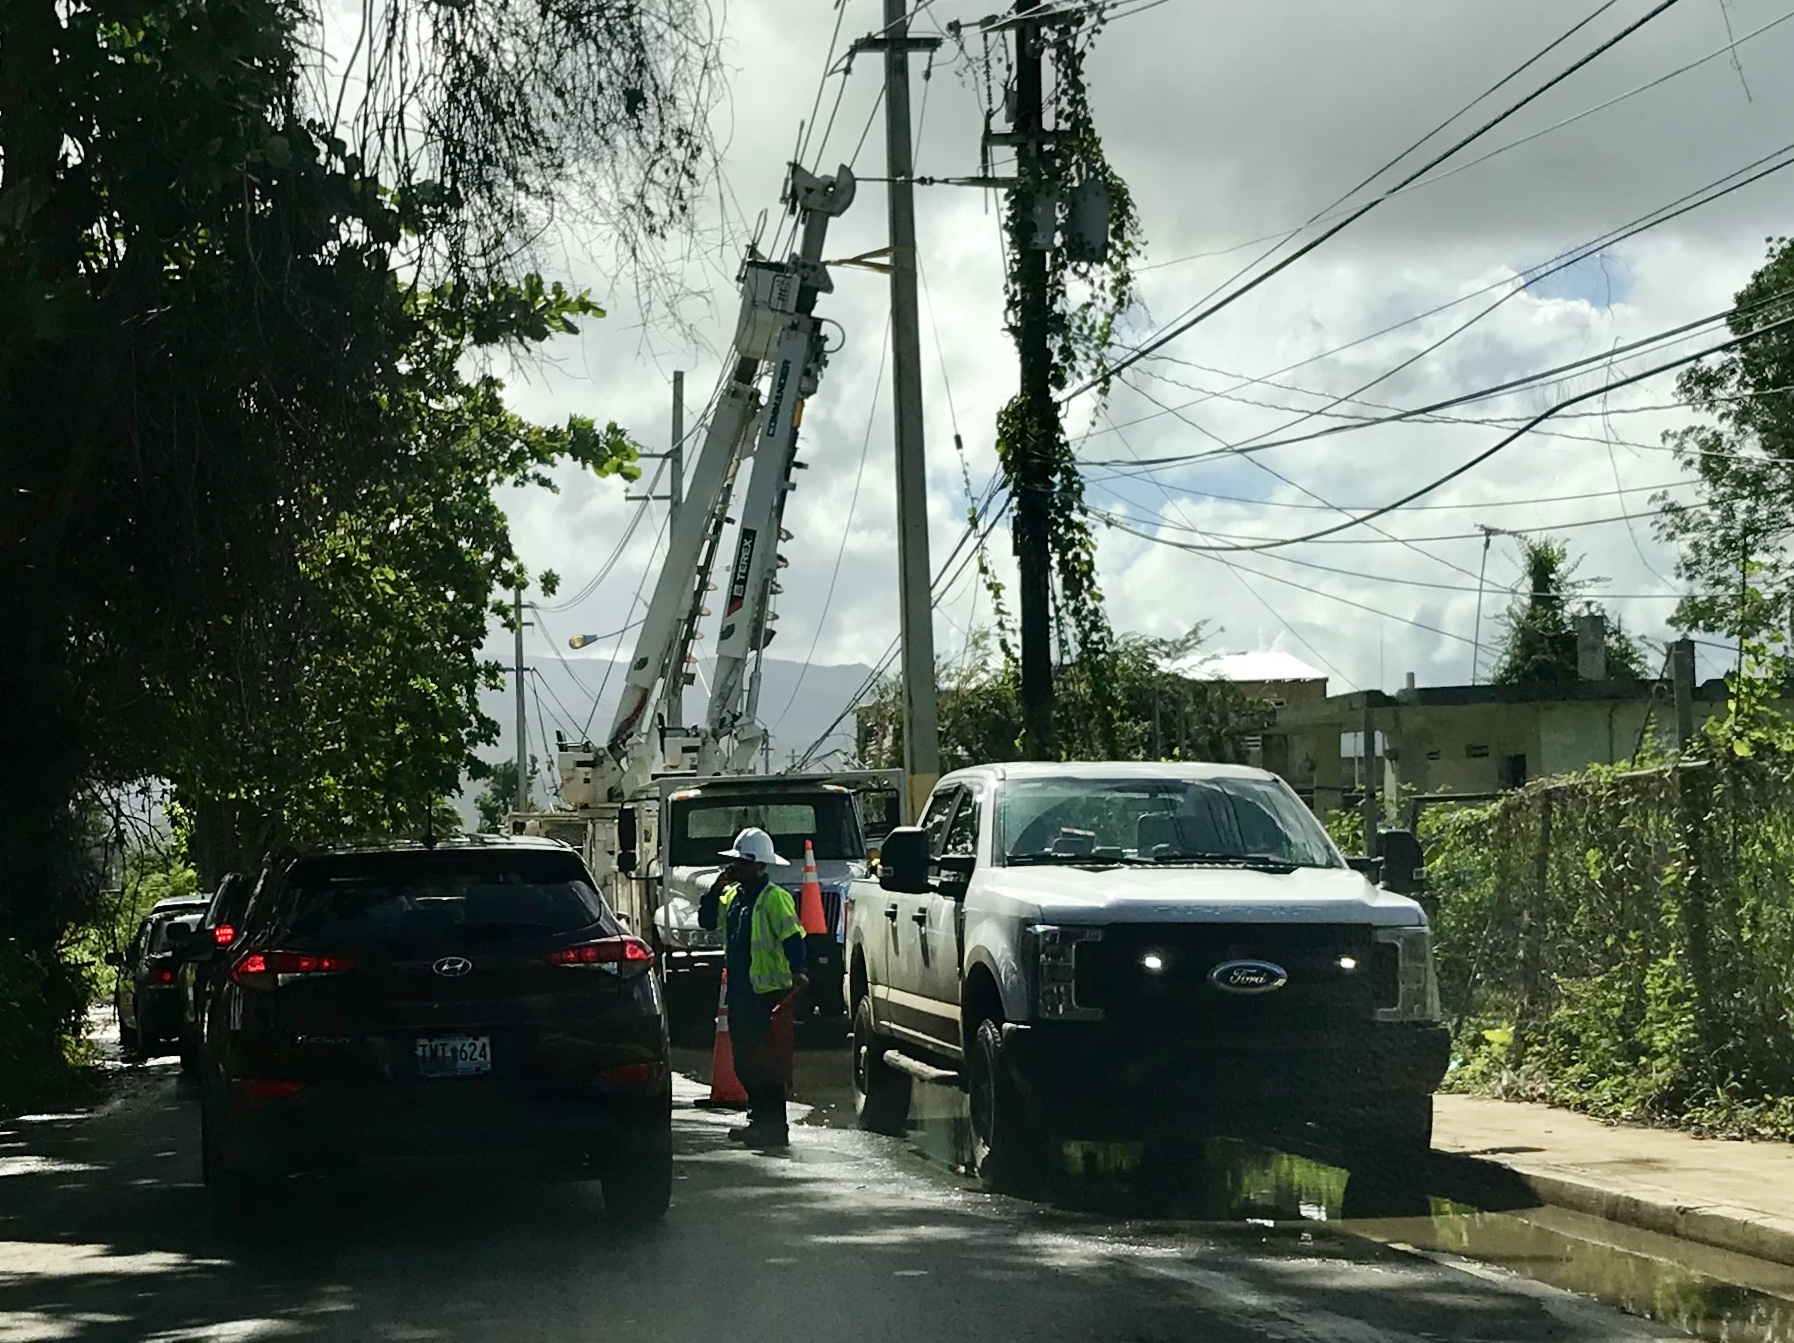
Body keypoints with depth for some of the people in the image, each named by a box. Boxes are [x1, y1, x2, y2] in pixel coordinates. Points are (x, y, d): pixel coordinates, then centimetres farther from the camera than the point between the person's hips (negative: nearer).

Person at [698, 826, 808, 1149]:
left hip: (768, 991, -9)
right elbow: (706, 921, 17)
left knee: (766, 1061, -7)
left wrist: (797, 972, -33)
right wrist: (716, 889, 3)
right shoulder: (732, 895, 15)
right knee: (744, 1061, 13)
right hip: (740, 992, 9)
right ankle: (758, 1119, 23)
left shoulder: (774, 898, -11)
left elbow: (792, 937, -20)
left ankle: (773, 1127, -3)